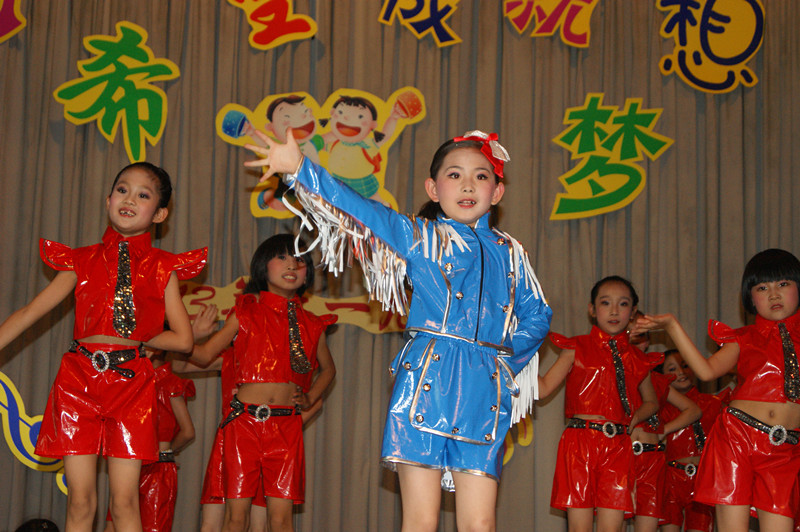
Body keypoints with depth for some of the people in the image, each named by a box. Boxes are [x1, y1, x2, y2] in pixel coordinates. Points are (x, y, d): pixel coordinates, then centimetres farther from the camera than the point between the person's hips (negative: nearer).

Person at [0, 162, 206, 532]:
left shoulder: (163, 269, 7)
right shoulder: (83, 261, 10)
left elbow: (183, 340, 4)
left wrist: (132, 339, 3)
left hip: (131, 384, -1)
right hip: (79, 380, 1)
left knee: (125, 500, -2)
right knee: (80, 500, 0)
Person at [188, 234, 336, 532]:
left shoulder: (311, 325, 12)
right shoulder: (246, 312, 6)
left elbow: (327, 368, 28)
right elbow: (205, 354, 6)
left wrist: (310, 398, 12)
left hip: (286, 426, 2)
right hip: (244, 421, -1)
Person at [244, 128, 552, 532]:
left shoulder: (509, 253, 16)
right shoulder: (418, 237, 6)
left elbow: (537, 315, 23)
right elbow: (364, 212, -5)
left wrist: (509, 359, 7)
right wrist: (300, 168, -16)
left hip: (484, 393, 3)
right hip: (426, 383, -2)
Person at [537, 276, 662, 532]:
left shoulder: (636, 359, 13)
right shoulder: (577, 348, 5)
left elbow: (651, 402, 28)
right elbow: (543, 388, -1)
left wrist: (631, 420, 8)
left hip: (617, 447, 2)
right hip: (579, 442, -2)